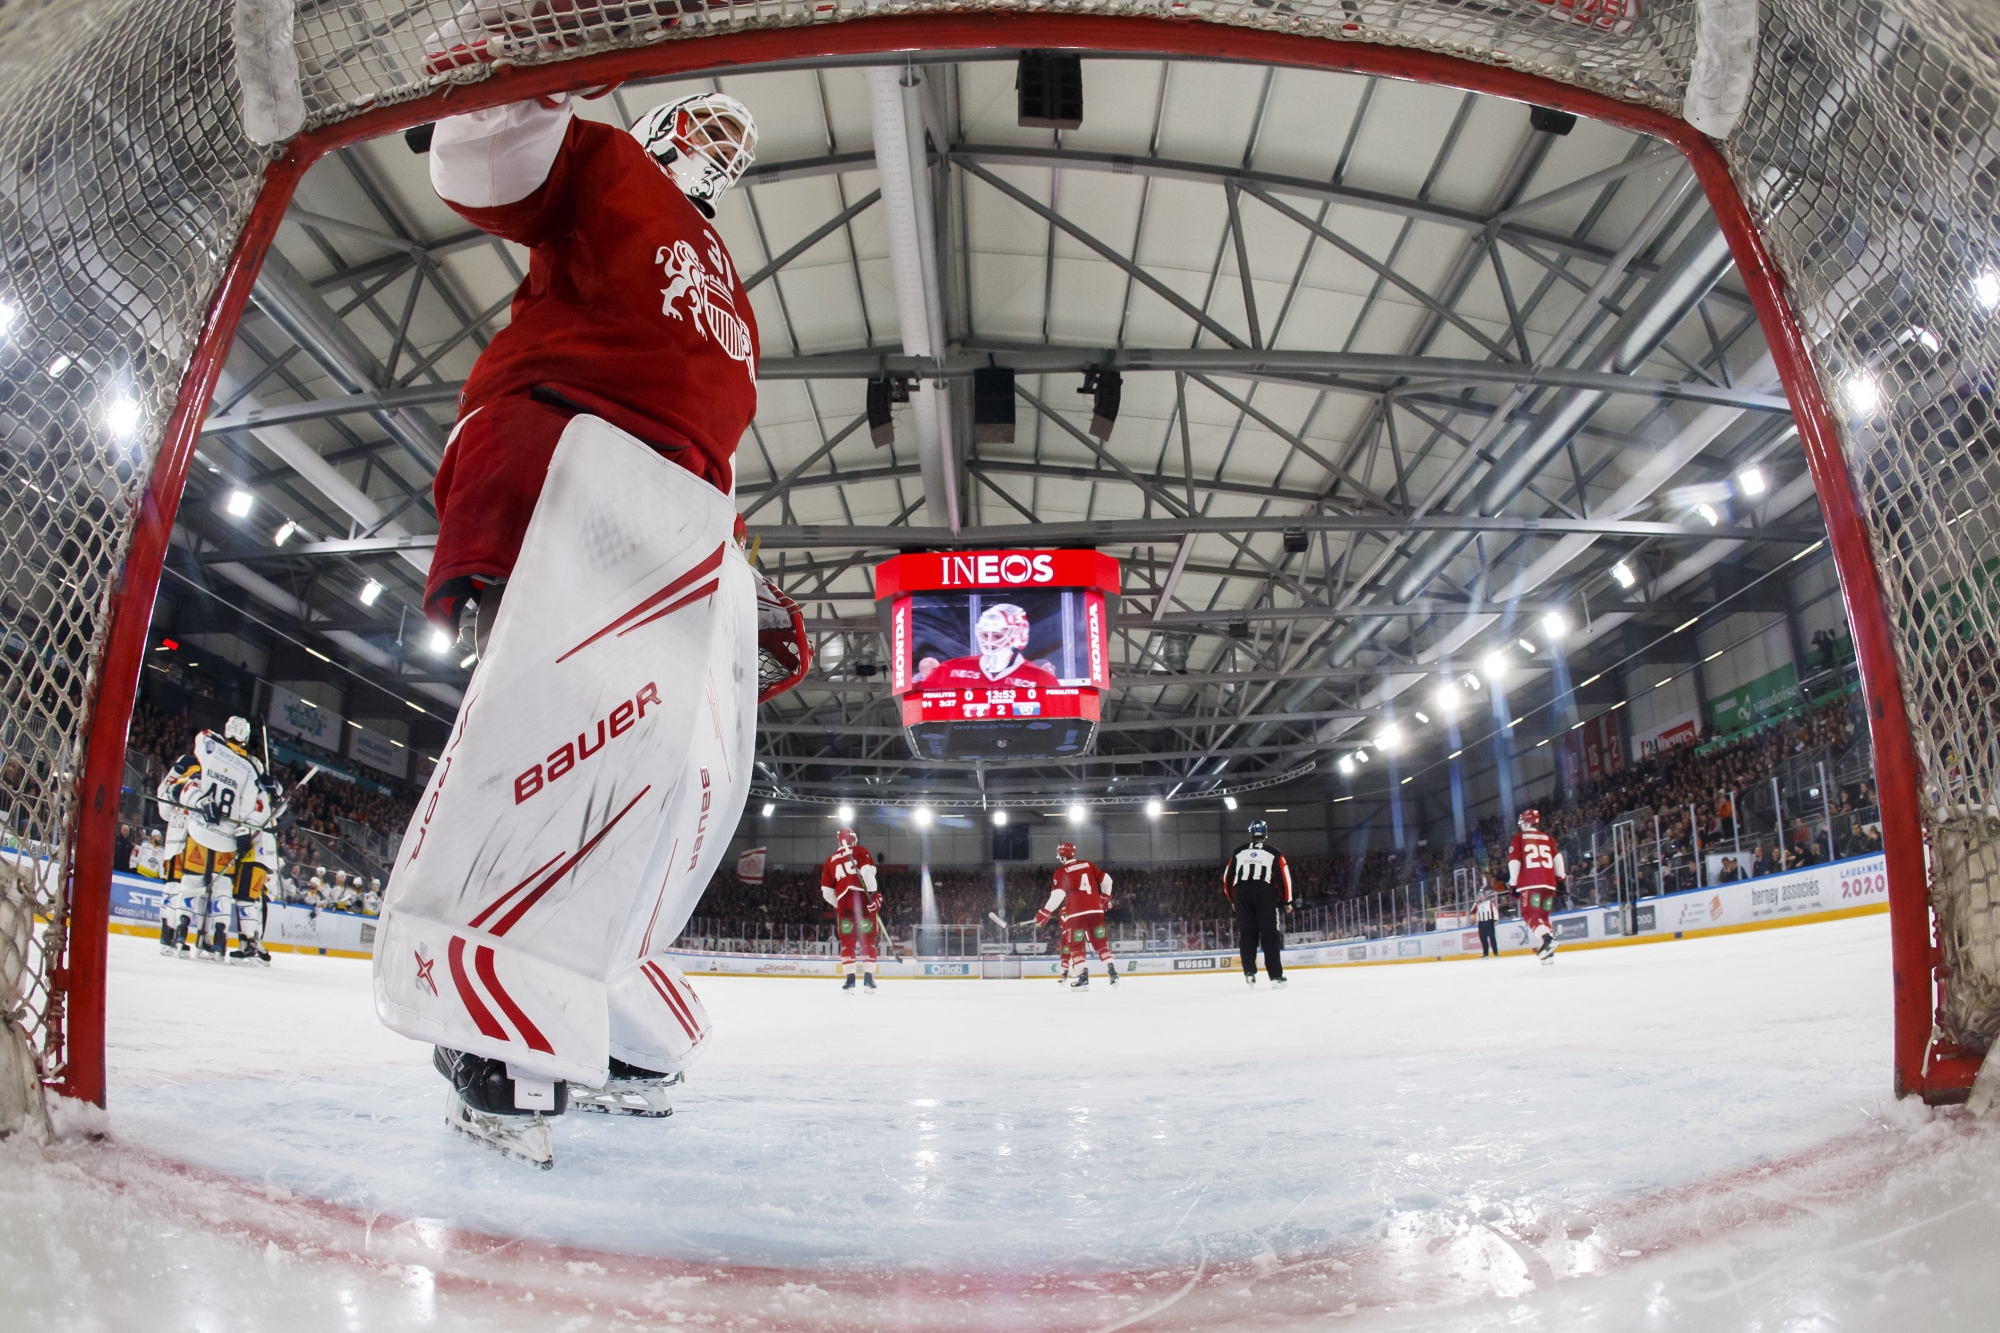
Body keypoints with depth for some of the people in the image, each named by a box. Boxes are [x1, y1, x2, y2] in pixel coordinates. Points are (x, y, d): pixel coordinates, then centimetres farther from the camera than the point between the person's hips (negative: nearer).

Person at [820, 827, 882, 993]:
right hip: (862, 897, -2)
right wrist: (873, 894, -11)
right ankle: (868, 978, -3)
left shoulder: (830, 860, 20)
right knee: (868, 939, 3)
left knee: (847, 941, 8)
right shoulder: (860, 851, 10)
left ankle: (849, 979, 0)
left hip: (844, 902, 2)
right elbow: (867, 871, -9)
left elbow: (826, 891, 15)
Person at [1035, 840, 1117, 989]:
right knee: (1101, 942, 11)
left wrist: (1045, 912, -8)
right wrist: (1105, 897, 29)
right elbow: (1106, 880, 15)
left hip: (1076, 913, -4)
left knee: (1075, 946, 3)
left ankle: (1083, 978, -7)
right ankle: (1112, 972, 5)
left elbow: (1057, 895, -12)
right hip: (1095, 910, 4)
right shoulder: (1088, 865, 12)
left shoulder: (1061, 871, -2)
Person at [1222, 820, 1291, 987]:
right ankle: (1276, 976, -2)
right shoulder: (1273, 853, 11)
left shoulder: (1238, 852, 17)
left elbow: (1227, 877, 18)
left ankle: (1249, 972, -2)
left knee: (1246, 934, 8)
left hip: (1242, 894, 2)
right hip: (1265, 894, -2)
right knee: (1270, 935, 0)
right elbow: (1284, 876, 4)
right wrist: (1287, 901, 14)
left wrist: (1232, 899, 29)